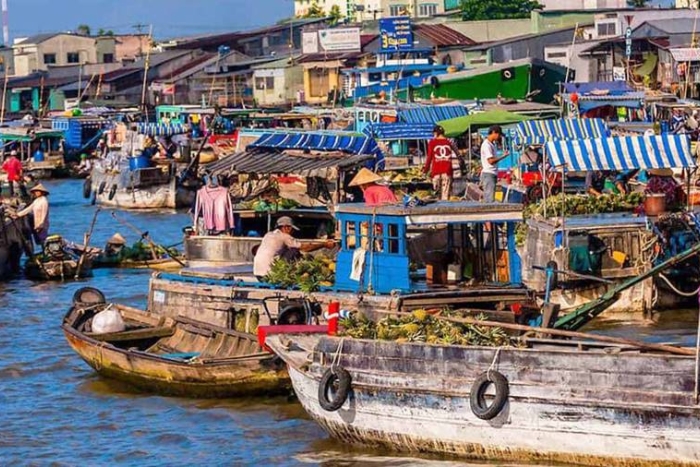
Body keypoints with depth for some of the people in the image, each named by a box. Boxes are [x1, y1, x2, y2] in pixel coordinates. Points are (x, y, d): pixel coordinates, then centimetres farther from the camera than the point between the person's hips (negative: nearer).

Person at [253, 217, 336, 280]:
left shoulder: (268, 235, 18)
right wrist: (324, 244, 6)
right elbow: (305, 248, -3)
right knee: (294, 252, -3)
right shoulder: (284, 236, -4)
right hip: (268, 273, -8)